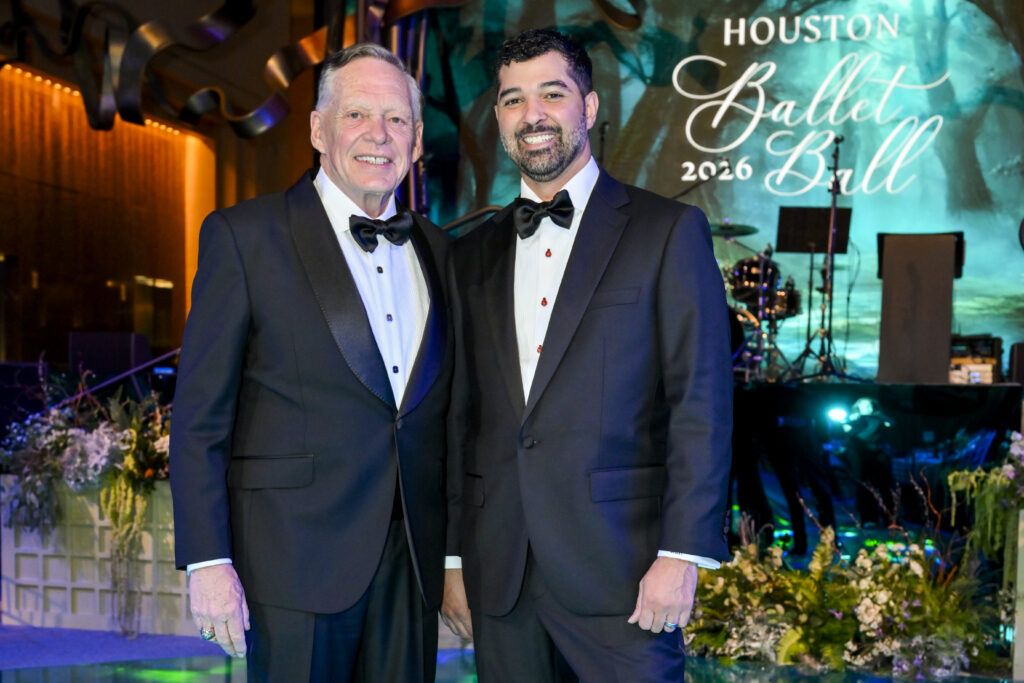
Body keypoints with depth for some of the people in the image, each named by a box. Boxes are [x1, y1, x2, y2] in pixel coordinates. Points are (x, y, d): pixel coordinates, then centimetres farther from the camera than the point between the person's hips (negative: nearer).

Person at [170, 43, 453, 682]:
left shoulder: (436, 251, 11)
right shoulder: (244, 235, -3)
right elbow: (199, 415, -5)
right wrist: (207, 561, -11)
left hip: (413, 564, 4)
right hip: (297, 559, -4)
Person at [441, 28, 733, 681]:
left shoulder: (669, 231, 0)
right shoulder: (474, 255, 13)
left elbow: (702, 402, -6)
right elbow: (462, 415, 13)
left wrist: (681, 554, -12)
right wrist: (454, 559, 10)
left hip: (618, 572, -4)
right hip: (499, 575, 4)